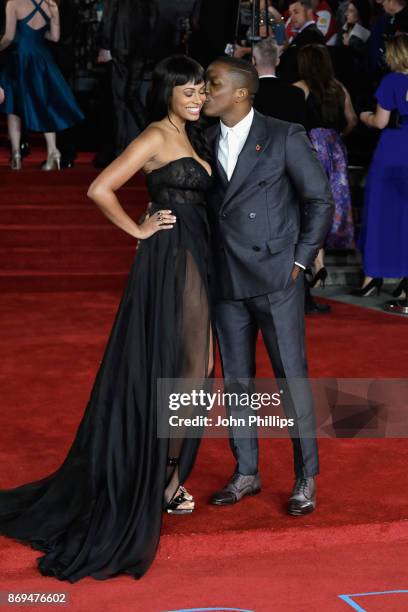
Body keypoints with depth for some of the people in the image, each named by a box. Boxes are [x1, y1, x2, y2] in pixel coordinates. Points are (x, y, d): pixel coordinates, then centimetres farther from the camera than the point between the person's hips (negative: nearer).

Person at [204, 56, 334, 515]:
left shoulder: (284, 137, -6)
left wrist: (301, 259, -5)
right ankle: (245, 473, 24)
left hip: (276, 279, -5)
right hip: (227, 284, 5)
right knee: (235, 381, 11)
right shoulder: (205, 141, 8)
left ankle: (306, 478, 14)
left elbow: (320, 200, -3)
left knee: (292, 379, 1)